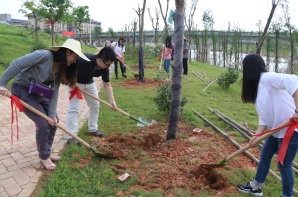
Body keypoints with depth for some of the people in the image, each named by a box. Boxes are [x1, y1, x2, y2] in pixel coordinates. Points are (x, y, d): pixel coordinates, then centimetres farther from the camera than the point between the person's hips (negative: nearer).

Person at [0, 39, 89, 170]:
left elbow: (54, 92, -3)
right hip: (22, 89, -8)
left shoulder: (60, 69, 0)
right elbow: (17, 64, -25)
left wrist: (52, 114, -11)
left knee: (53, 121, 8)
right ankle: (44, 156, 12)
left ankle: (46, 153, 25)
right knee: (43, 124, -10)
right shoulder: (45, 55, -24)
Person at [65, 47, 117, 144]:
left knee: (95, 105, 9)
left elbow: (107, 85, -12)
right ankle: (71, 136, -5)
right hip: (75, 82, -6)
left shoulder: (104, 68, -19)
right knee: (74, 108, -11)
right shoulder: (83, 60, -38)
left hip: (89, 83, 6)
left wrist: (112, 101, -21)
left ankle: (93, 129, 27)